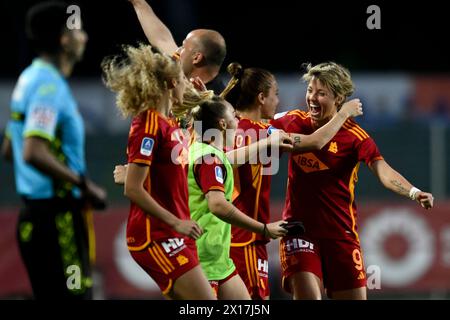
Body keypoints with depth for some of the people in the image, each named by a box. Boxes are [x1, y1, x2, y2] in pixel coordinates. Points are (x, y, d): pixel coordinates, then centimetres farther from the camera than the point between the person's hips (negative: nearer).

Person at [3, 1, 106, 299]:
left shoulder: (31, 79, 15)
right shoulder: (49, 85, -15)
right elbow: (34, 153, -26)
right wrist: (84, 185, -18)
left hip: (36, 211, 10)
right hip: (56, 217, -10)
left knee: (51, 296, 13)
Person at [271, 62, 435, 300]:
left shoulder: (354, 135, -9)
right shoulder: (294, 122, 2)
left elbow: (383, 171, -24)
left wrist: (413, 192, -42)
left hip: (341, 233, -1)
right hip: (299, 229, 1)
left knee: (355, 296, 1)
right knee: (308, 295, -17)